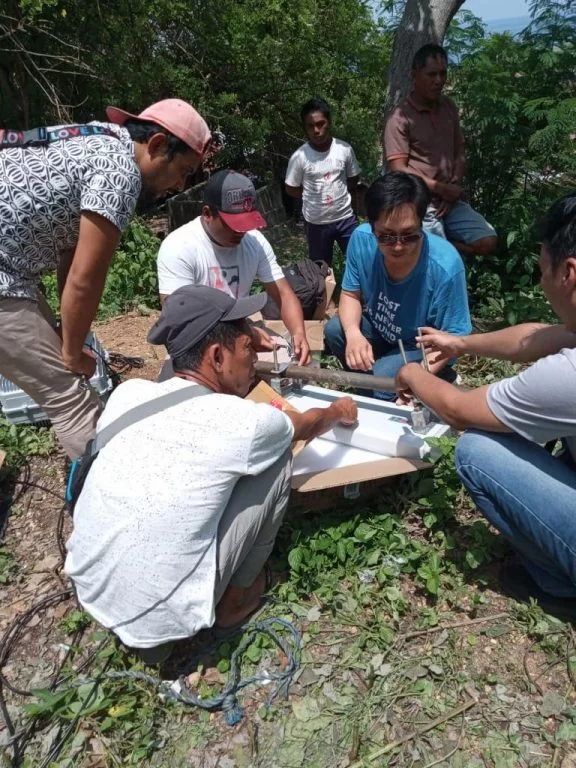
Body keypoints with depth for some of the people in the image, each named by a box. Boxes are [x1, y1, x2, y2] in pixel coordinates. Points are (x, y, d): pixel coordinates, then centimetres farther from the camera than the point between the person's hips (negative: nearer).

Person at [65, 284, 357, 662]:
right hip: (162, 618, -5)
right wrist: (340, 411, 28)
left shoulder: (127, 392, -4)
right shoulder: (243, 422, -17)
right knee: (279, 456, -1)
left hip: (88, 588, 6)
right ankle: (236, 597, 16)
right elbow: (306, 425, 7)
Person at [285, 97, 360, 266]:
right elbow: (291, 189, -1)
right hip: (316, 223, -1)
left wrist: (340, 197, 1)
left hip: (346, 218, 1)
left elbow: (353, 180, 8)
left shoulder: (345, 149, -7)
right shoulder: (299, 157, -11)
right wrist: (315, 196, -1)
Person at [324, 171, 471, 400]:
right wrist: (353, 334, -29)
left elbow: (451, 339, -22)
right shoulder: (361, 239, -22)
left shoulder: (445, 267, -33)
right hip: (378, 330, 5)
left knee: (382, 378, -28)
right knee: (334, 330, -20)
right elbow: (351, 295, -8)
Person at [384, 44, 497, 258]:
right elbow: (398, 169, -14)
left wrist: (454, 188, -4)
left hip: (450, 199, 6)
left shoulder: (449, 107, 10)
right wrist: (441, 188, -14)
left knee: (487, 241, -4)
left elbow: (459, 151, 14)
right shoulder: (400, 118, -10)